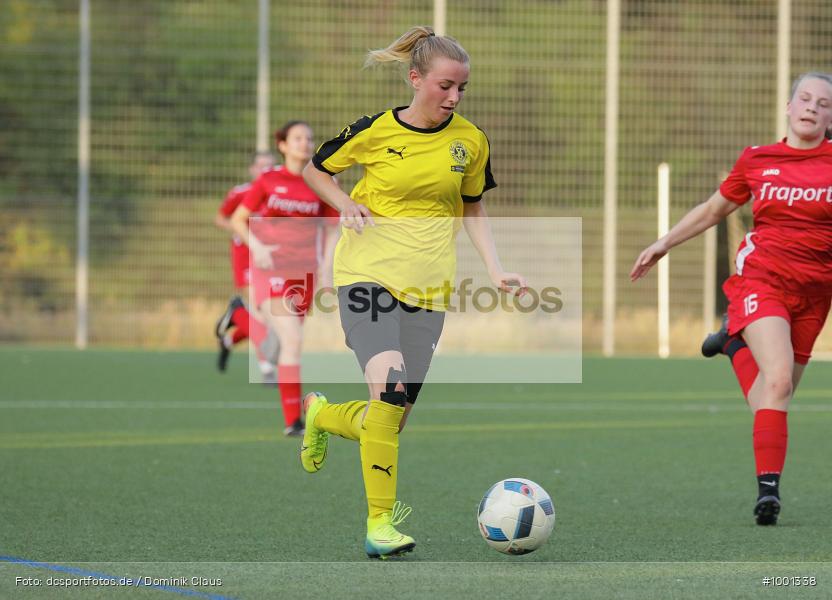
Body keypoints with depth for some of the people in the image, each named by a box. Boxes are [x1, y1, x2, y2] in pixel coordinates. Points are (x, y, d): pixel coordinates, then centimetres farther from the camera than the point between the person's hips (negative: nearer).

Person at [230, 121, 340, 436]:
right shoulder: (268, 181, -1)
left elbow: (331, 231, 10)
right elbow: (238, 220, 6)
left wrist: (326, 273, -2)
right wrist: (256, 246, -12)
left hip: (304, 273, 3)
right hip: (270, 269, -3)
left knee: (290, 342, 7)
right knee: (293, 339, -18)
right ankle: (292, 421, -18)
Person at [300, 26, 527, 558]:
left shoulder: (470, 141, 4)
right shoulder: (376, 130, -5)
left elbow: (472, 207, 19)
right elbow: (315, 170, 11)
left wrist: (496, 269, 7)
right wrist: (347, 206, -7)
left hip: (427, 284, 4)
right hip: (369, 271, -4)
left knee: (392, 420, 3)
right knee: (391, 385, -25)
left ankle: (323, 415, 39)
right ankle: (380, 523, -19)